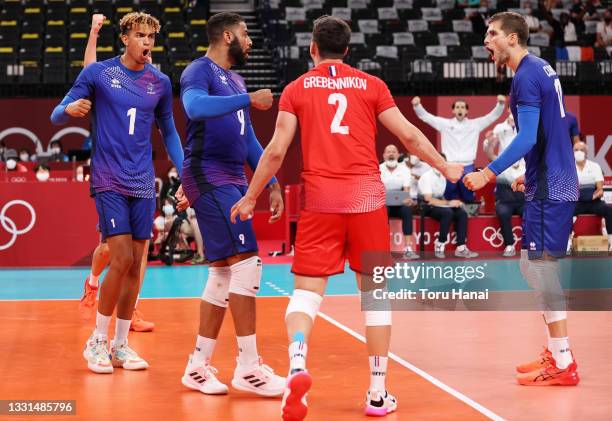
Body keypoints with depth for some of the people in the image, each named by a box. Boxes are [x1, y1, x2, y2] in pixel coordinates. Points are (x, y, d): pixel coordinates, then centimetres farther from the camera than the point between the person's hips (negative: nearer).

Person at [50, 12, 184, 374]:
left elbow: (169, 131, 19)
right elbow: (57, 116, 1)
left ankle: (120, 344, 15)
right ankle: (97, 341, 2)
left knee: (135, 265, 3)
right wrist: (70, 108, -23)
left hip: (143, 184, 4)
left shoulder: (160, 82, 8)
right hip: (109, 181, -4)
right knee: (122, 259, -14)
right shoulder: (97, 73, -1)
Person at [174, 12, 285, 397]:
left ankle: (198, 366, 13)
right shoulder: (199, 72, -6)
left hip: (234, 181, 9)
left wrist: (272, 184, 20)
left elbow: (249, 141, 25)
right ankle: (249, 366, -11)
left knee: (224, 272, 8)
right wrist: (249, 100, -31)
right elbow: (196, 107, -30)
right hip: (209, 178, -9)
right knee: (246, 262, -15)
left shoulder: (235, 80, 21)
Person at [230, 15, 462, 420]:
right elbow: (409, 135, 7)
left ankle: (297, 365, -25)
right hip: (367, 196, 0)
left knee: (307, 291, 3)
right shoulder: (371, 84, 9)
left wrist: (250, 197, 13)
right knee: (375, 292, 9)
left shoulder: (297, 89, 8)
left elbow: (276, 150, 3)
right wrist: (446, 168, 22)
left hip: (320, 198, 0)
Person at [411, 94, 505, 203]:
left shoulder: (475, 124, 6)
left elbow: (493, 116, 0)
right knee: (450, 198, 7)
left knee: (468, 198, 5)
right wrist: (417, 105, -15)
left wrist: (501, 104, -18)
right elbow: (425, 116, 2)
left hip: (467, 167, 0)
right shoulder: (445, 124, 5)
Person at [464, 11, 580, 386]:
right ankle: (557, 353, 20)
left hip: (548, 188, -10)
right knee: (535, 266, 14)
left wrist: (489, 173, -28)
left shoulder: (527, 77, -14)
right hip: (557, 182, 10)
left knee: (540, 267, -7)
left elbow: (528, 138, -24)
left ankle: (563, 365, -4)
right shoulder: (542, 69, 15)